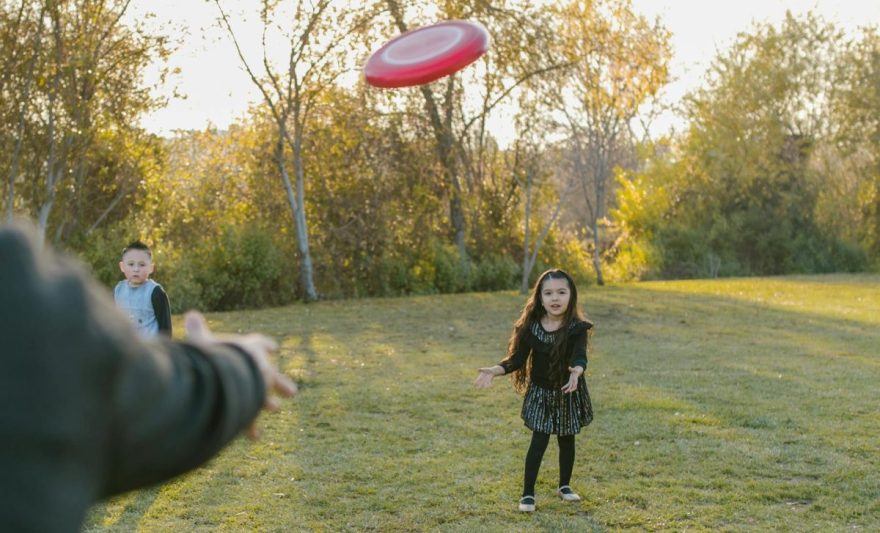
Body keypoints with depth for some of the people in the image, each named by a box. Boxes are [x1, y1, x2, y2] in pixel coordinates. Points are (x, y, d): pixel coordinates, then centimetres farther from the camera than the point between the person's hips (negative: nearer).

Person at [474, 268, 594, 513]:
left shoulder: (577, 328, -18)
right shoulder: (531, 327, -12)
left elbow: (579, 355, -33)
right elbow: (517, 358, -8)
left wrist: (577, 371, -56)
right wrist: (495, 370, -24)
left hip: (569, 393, 0)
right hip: (540, 392, 0)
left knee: (567, 440, 16)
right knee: (538, 442, -3)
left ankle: (564, 486, 36)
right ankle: (528, 493, 8)